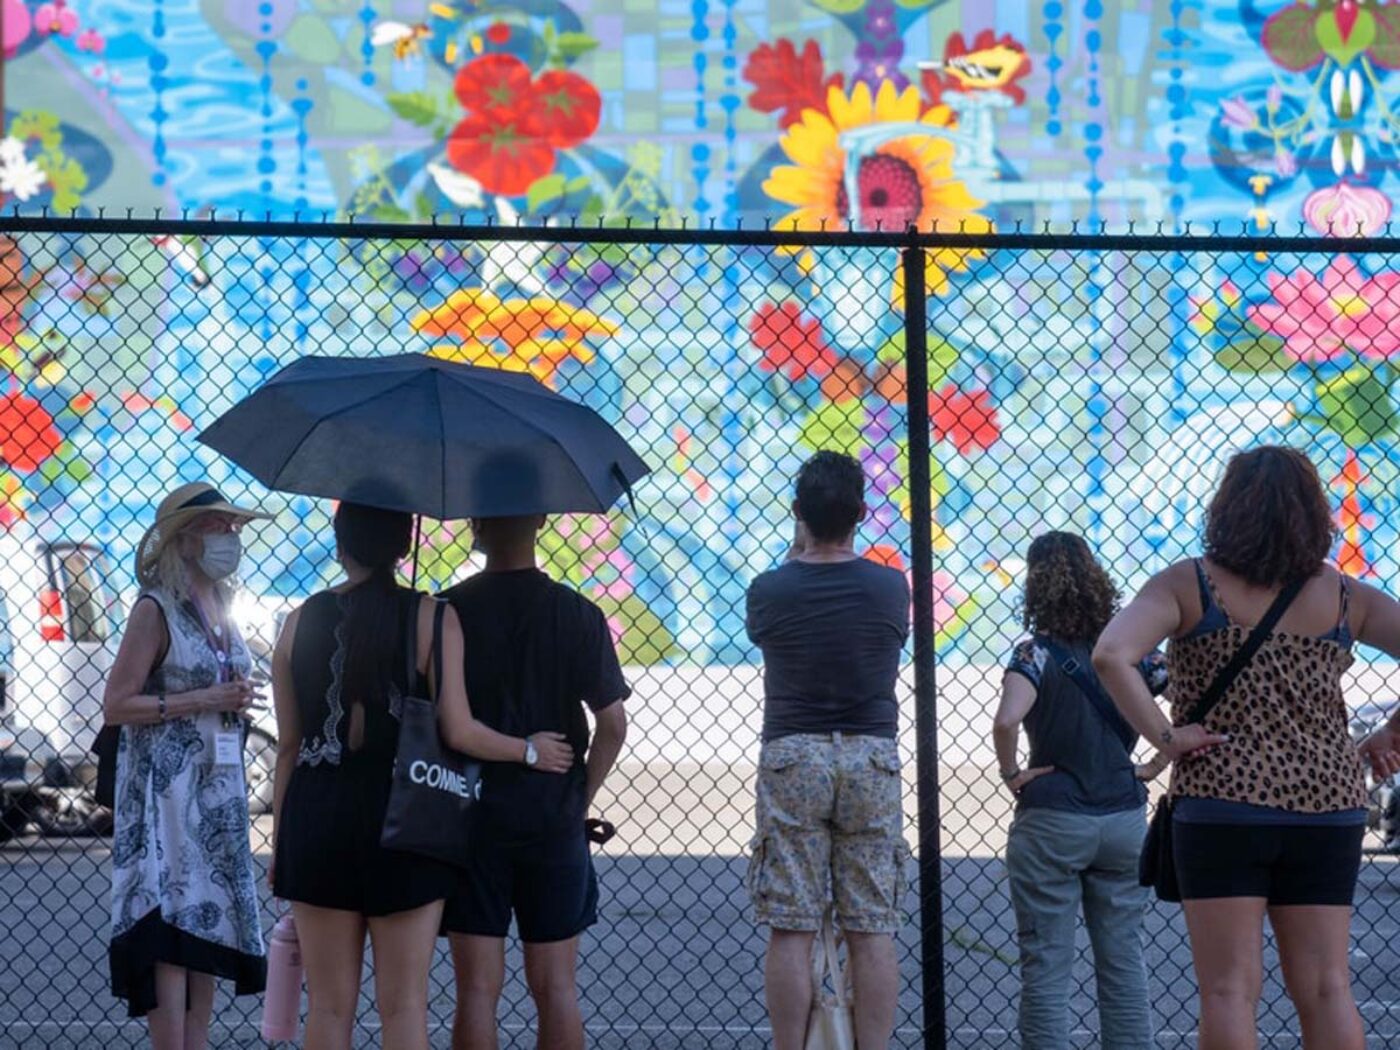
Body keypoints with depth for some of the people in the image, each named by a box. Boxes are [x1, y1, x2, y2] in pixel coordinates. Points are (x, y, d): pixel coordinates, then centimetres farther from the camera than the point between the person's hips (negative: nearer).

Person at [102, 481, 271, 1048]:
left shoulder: (221, 610, 15)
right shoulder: (156, 611, -7)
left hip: (218, 788, 7)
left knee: (209, 925, 4)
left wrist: (238, 699, 9)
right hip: (166, 785, -7)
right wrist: (202, 701, -15)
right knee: (170, 922, -12)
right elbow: (116, 705, -12)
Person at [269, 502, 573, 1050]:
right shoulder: (432, 619, -6)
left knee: (329, 1005, 8)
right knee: (403, 1003, 4)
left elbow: (289, 746, 6)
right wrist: (530, 750, 8)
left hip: (318, 818, 2)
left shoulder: (301, 622, 3)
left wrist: (280, 840, 14)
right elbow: (458, 732, -10)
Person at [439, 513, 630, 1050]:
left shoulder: (448, 612, -6)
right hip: (555, 819, 1)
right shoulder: (577, 614, -3)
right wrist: (579, 798, 7)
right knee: (555, 987, 7)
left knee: (477, 989, 2)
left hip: (470, 818, -1)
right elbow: (612, 724, -5)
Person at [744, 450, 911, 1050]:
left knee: (790, 931, 1)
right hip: (872, 758, 1)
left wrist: (797, 553, 21)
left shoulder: (769, 590, -6)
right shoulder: (890, 587, -3)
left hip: (791, 756, -1)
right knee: (872, 931, 3)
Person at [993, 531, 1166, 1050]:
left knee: (1046, 966, 2)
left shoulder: (1038, 652, -11)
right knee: (1123, 963, 12)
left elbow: (1006, 720, -29)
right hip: (1124, 820, 4)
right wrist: (1159, 763, 3)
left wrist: (1012, 774, -12)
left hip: (1051, 824, -4)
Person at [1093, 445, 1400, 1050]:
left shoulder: (1189, 586, -4)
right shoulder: (1343, 598, 4)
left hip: (1222, 802, -3)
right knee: (1325, 988, 7)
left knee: (1229, 989, 0)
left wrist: (1164, 737, -12)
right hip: (1327, 807, 3)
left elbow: (1111, 656, -19)